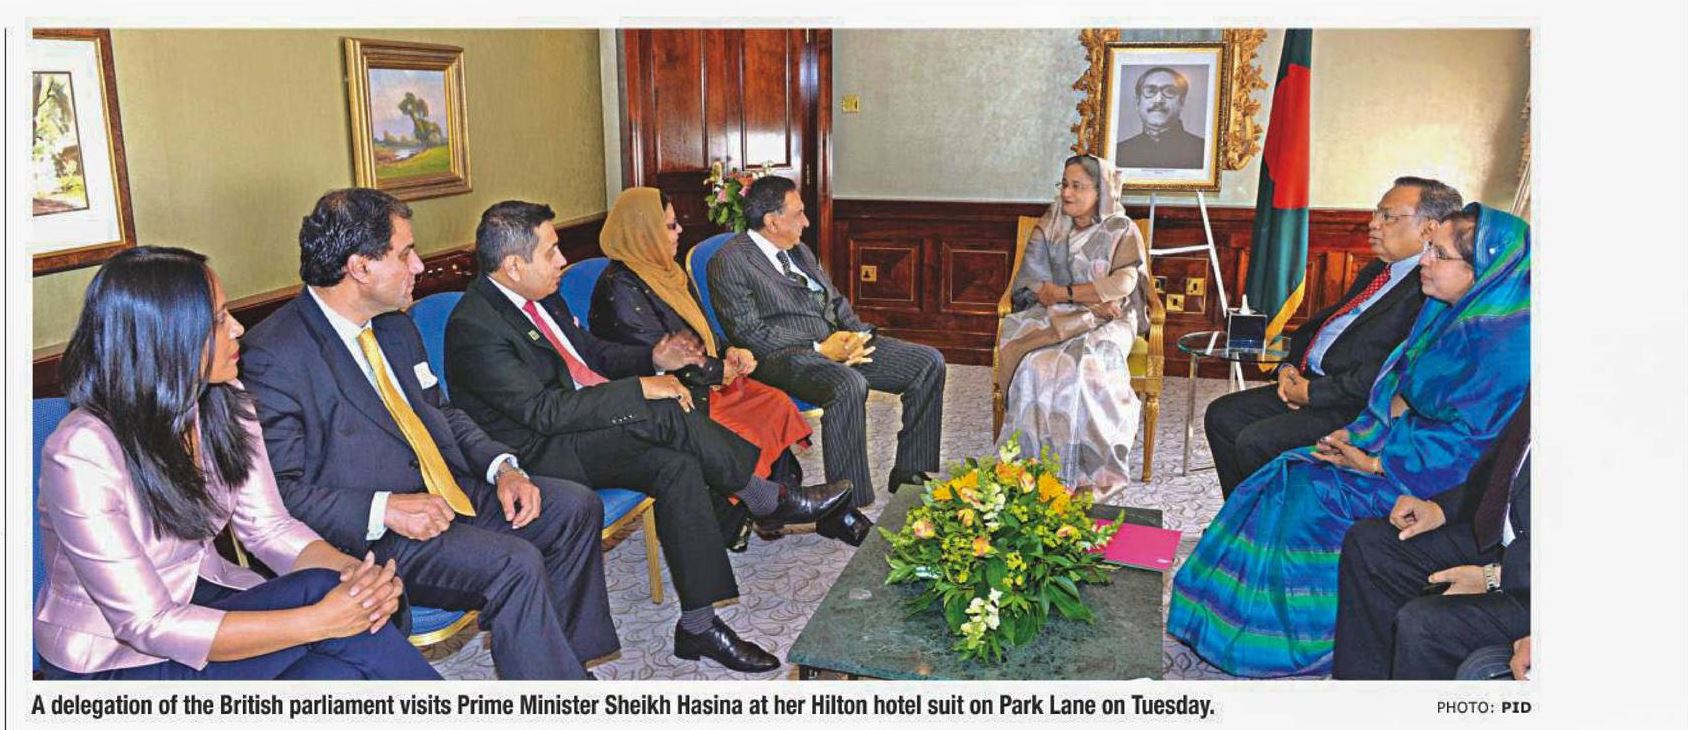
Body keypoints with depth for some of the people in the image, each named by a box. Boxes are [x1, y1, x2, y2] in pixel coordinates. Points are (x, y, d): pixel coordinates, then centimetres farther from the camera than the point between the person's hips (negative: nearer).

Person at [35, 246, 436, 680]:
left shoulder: (225, 405, -6)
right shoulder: (83, 454, -25)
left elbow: (266, 526, -1)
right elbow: (149, 626, -25)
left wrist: (356, 573, -22)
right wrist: (321, 621, -32)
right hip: (111, 663, -5)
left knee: (342, 666, -27)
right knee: (319, 590, -27)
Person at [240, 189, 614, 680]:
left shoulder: (395, 326, 12)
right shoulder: (274, 355, -15)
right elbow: (279, 492, -17)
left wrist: (502, 466, 2)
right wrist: (384, 509, -27)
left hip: (449, 491, 9)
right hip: (368, 535, -9)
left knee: (576, 506, -1)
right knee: (514, 564, -27)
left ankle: (568, 664, 9)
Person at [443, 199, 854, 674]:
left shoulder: (539, 296, 9)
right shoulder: (474, 326, -19)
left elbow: (592, 352, 22)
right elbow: (545, 410, -25)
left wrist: (652, 359, 3)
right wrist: (639, 389, -23)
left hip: (583, 422, 9)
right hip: (541, 452, -9)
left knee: (678, 465, -17)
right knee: (664, 415, -28)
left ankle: (698, 625, -12)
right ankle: (769, 500, -9)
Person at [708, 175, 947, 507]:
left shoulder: (799, 250, 20)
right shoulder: (729, 262, -6)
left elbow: (835, 300, 23)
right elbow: (751, 333, -14)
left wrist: (857, 334, 0)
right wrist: (820, 350, -19)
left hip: (839, 342, 9)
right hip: (786, 356, -8)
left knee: (929, 362, -3)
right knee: (848, 385, -39)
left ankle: (909, 473, 5)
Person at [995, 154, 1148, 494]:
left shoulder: (1122, 231, 5)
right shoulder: (1049, 226, 12)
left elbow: (1123, 283, -10)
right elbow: (1032, 282, 1)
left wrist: (1063, 292, -13)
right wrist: (1095, 298, -11)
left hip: (1104, 324, -2)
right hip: (1053, 318, 2)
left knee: (1084, 366, -34)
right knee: (1034, 365, -31)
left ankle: (1091, 469, -25)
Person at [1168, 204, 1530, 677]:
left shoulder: (1506, 337, -22)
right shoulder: (1449, 310, 6)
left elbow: (1468, 436, -23)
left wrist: (1376, 464, -20)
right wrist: (1366, 432, -1)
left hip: (1437, 475, -9)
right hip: (1410, 440, 9)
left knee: (1311, 493, -19)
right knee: (1289, 476, -5)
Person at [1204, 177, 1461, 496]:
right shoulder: (1375, 272, 17)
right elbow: (1320, 322, 24)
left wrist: (1312, 393, -18)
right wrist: (1289, 367, 5)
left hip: (1356, 409, -10)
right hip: (1308, 383, 10)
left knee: (1255, 441, -24)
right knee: (1221, 414, 4)